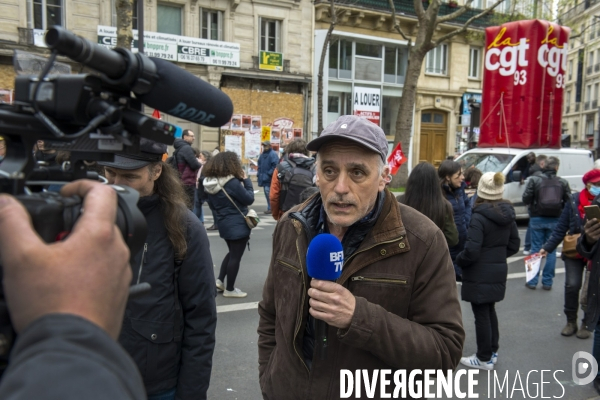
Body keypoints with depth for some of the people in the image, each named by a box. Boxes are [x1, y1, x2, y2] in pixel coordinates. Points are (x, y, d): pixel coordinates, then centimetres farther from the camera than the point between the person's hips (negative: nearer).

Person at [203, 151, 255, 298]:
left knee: (232, 253, 24)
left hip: (223, 224, 8)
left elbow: (211, 205, 11)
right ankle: (230, 289, 13)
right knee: (236, 256, 4)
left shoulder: (211, 182, 2)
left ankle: (219, 280, 19)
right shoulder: (232, 182, -22)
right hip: (238, 225, -8)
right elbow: (249, 199, -14)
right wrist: (246, 180, -6)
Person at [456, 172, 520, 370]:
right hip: (499, 271, 8)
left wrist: (459, 260, -5)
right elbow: (514, 245, 11)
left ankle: (484, 358, 18)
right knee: (490, 311, 22)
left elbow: (471, 251, -23)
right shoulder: (507, 214, 3)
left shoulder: (479, 216, -21)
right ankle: (492, 351, 34)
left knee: (481, 315, 5)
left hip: (480, 273, -8)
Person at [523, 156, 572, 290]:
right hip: (555, 220, 1)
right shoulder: (563, 182, 0)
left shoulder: (534, 180, -6)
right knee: (551, 250, 9)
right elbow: (568, 202, -2)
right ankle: (547, 282, 12)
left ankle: (532, 281, 9)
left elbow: (526, 199, -9)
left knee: (536, 249, 7)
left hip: (537, 219, -1)